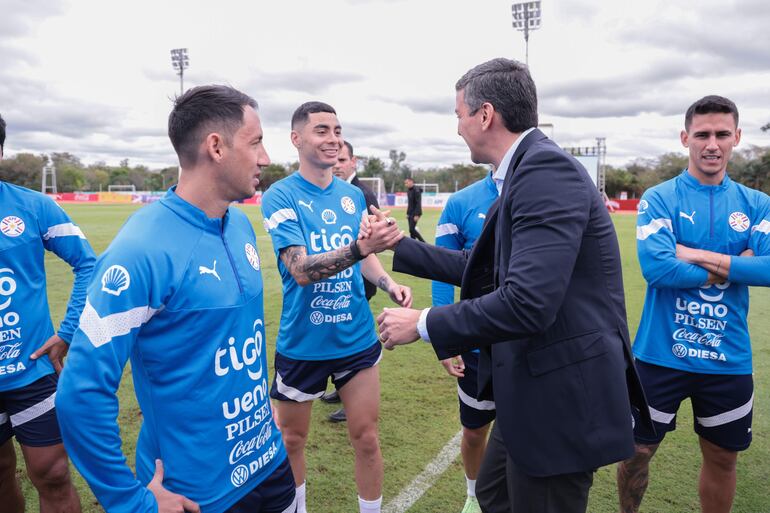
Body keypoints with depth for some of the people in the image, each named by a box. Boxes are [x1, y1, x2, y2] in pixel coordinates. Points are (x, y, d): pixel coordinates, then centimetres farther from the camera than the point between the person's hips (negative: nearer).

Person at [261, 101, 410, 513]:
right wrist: (360, 247, -39)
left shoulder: (352, 195, 3)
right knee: (291, 440, 16)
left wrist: (389, 285, -6)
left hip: (357, 338, 4)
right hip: (302, 343, -3)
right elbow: (300, 270, -25)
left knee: (366, 438, 10)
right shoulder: (280, 197, -13)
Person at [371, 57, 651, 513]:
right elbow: (483, 267, 14)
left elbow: (528, 302, -31)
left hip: (562, 397, -10)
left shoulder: (547, 169, -22)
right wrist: (397, 246, 19)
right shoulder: (528, 170, 9)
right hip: (536, 390, 10)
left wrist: (425, 323, -19)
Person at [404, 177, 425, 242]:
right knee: (411, 230, 6)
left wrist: (417, 215, -23)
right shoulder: (408, 191, 12)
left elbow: (418, 203, -19)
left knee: (412, 229, -13)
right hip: (410, 214, 8)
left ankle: (423, 243, -2)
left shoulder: (416, 190, -14)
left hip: (415, 214, -8)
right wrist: (408, 213, 16)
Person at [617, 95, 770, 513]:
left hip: (729, 359, 3)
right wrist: (733, 267, -12)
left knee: (722, 458, 19)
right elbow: (654, 266, -21)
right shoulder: (658, 199, -6)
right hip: (661, 354, -3)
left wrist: (699, 256, -18)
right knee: (637, 452, 10)